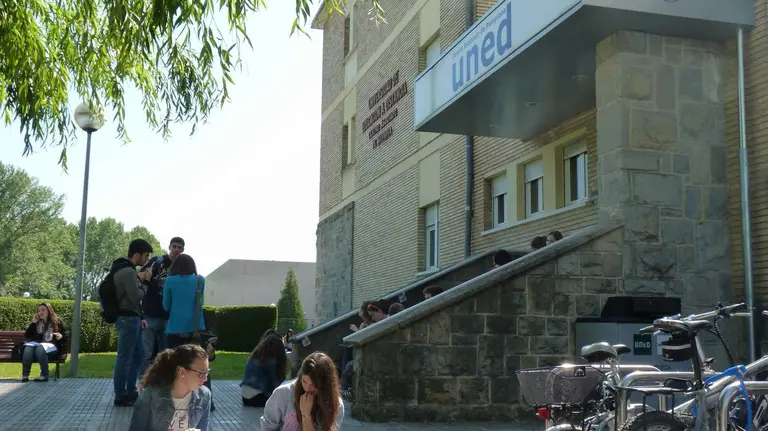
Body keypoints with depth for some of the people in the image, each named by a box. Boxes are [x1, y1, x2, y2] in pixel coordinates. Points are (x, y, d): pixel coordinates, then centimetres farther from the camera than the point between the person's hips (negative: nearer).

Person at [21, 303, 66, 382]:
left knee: (40, 348, -38)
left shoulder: (57, 322, 7)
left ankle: (44, 375, -40)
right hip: (37, 344, 4)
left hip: (51, 346, -3)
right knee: (28, 348, -32)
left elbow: (63, 337, 6)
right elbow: (27, 336, 9)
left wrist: (61, 336, -18)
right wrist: (33, 323, 1)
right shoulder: (37, 323, 17)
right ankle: (25, 375, -39)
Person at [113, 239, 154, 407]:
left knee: (138, 355, 17)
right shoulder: (128, 272, -19)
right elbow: (136, 297, -20)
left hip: (130, 318, 11)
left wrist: (139, 318, 17)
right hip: (127, 319, -11)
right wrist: (143, 281, -6)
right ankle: (120, 397, 5)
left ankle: (130, 392, 25)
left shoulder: (125, 269, 15)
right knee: (125, 358, -3)